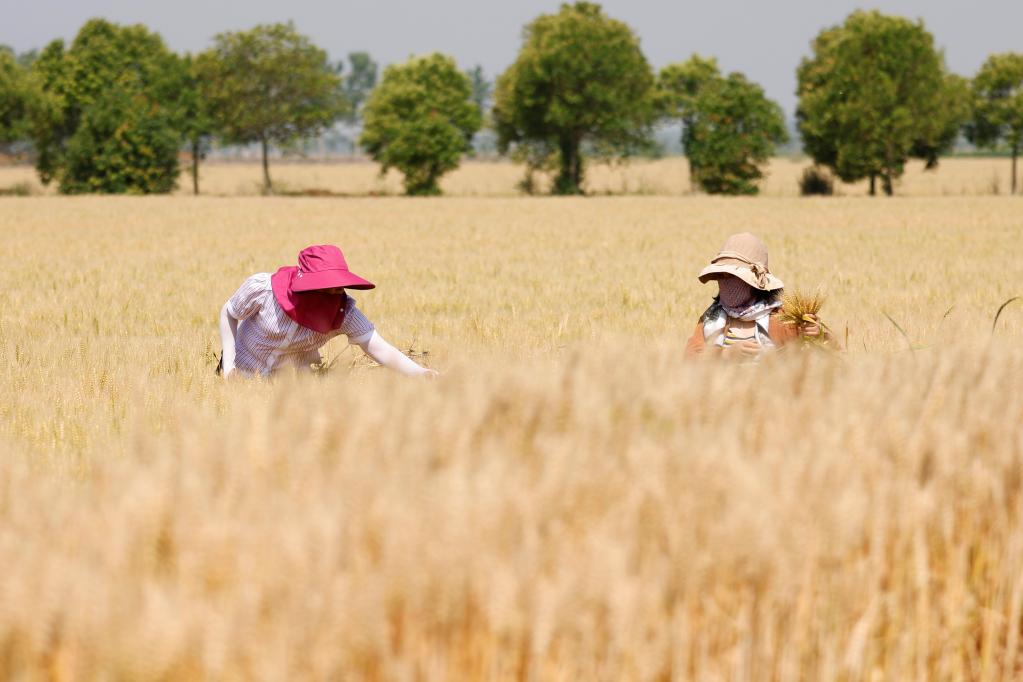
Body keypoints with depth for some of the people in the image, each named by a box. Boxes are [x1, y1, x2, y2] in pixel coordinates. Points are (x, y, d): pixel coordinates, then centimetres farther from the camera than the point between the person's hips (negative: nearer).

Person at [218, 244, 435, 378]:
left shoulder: (344, 312, -27)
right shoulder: (261, 288, -31)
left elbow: (381, 350, -36)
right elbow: (228, 313, -12)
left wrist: (422, 374, -52)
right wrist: (228, 365, -18)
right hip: (245, 375, -2)